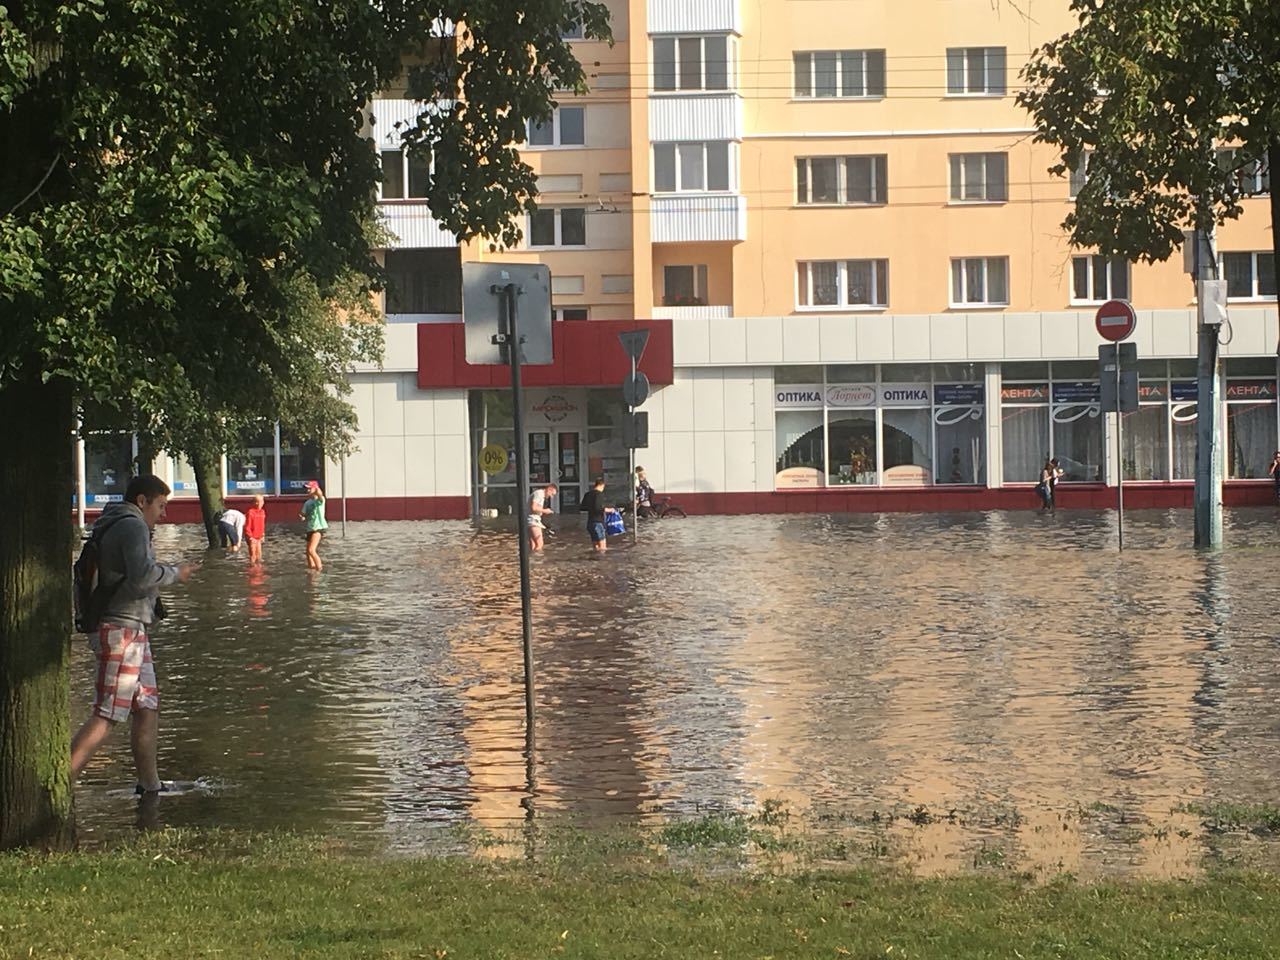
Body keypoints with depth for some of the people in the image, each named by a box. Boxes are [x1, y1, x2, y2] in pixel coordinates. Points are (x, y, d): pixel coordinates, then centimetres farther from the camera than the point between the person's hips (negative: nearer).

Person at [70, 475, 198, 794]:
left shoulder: (110, 528, 18)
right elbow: (142, 575, -25)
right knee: (107, 716, -13)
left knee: (148, 707, 17)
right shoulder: (133, 527, -12)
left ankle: (149, 784, 25)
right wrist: (174, 573, -8)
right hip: (123, 630, -11)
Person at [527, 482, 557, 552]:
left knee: (533, 546, 8)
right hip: (533, 520, -11)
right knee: (539, 544, -16)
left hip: (534, 520, 11)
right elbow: (533, 508, -21)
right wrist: (545, 510, -10)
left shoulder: (541, 495, 21)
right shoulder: (538, 493, -10)